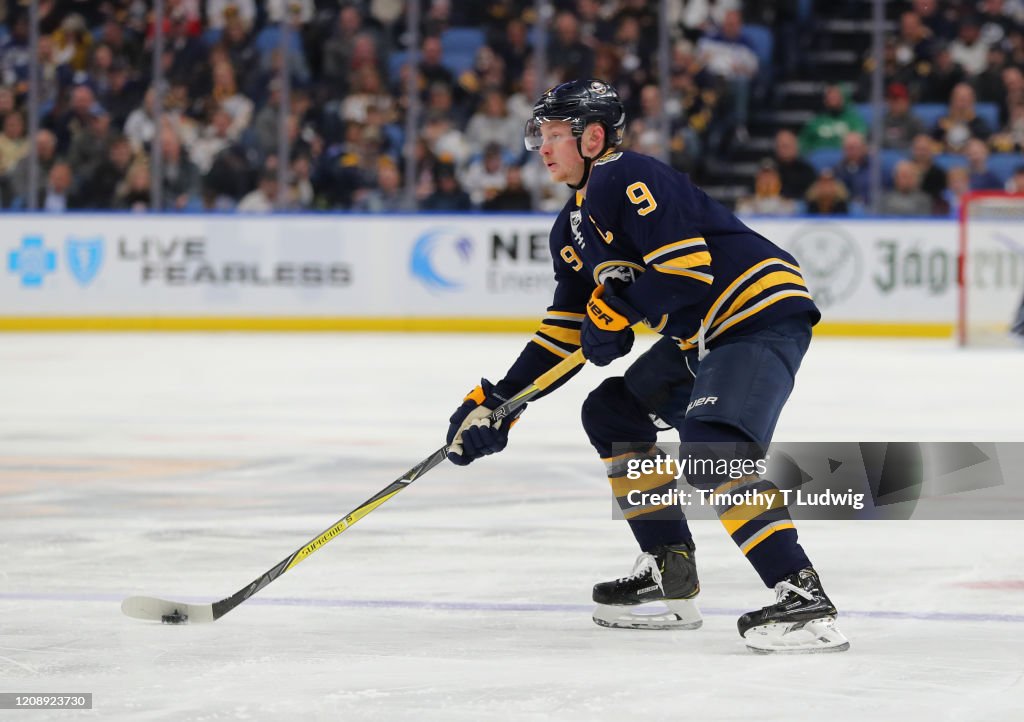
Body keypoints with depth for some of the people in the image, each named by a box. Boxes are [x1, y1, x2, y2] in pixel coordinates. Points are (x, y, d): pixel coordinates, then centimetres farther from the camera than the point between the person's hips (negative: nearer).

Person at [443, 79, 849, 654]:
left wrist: (617, 309, -16)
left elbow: (689, 270, -25)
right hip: (701, 337, 11)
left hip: (765, 314, -11)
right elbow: (567, 332, 20)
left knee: (712, 448, -27)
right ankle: (671, 577, 18)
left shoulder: (628, 180, -16)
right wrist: (498, 402, 14)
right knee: (612, 413, 17)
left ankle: (804, 598, -32)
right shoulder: (573, 229, 16)